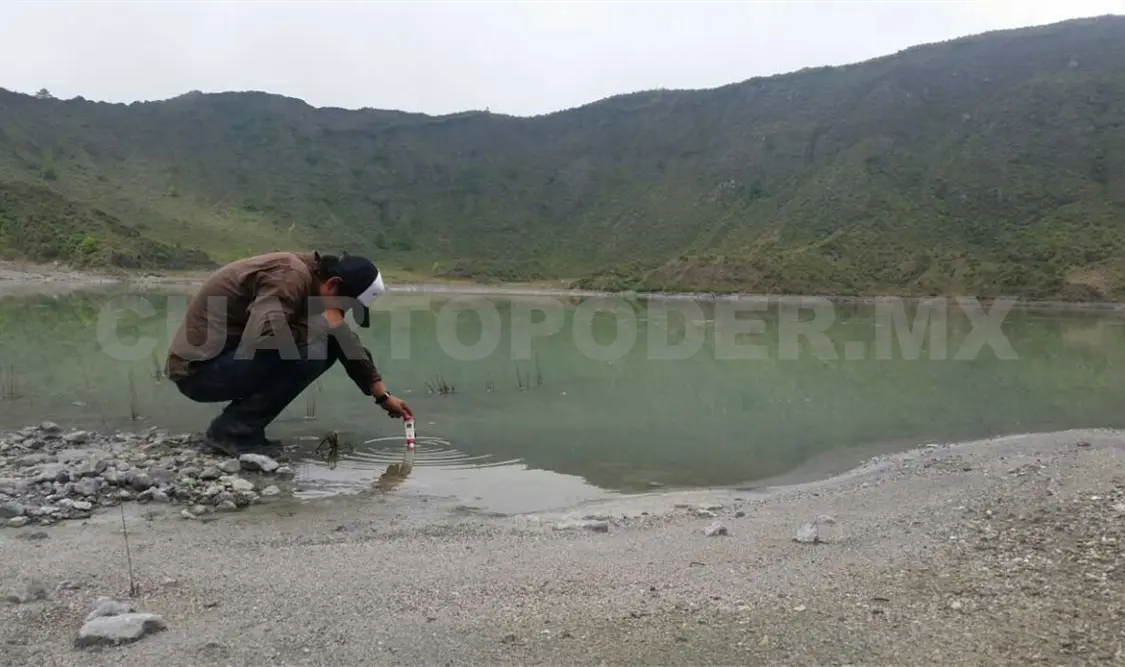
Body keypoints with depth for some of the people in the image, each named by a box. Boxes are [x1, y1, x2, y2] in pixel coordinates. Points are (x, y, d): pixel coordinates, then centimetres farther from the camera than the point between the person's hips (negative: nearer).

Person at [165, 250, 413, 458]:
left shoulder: (311, 279, 8)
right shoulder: (290, 275, -21)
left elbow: (348, 345, 17)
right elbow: (265, 335, -37)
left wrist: (383, 396, 16)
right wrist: (323, 322, -20)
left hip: (228, 359, 9)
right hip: (199, 369, -9)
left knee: (328, 345, 3)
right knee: (309, 350, -25)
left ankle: (239, 425, 7)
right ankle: (232, 431, -11)